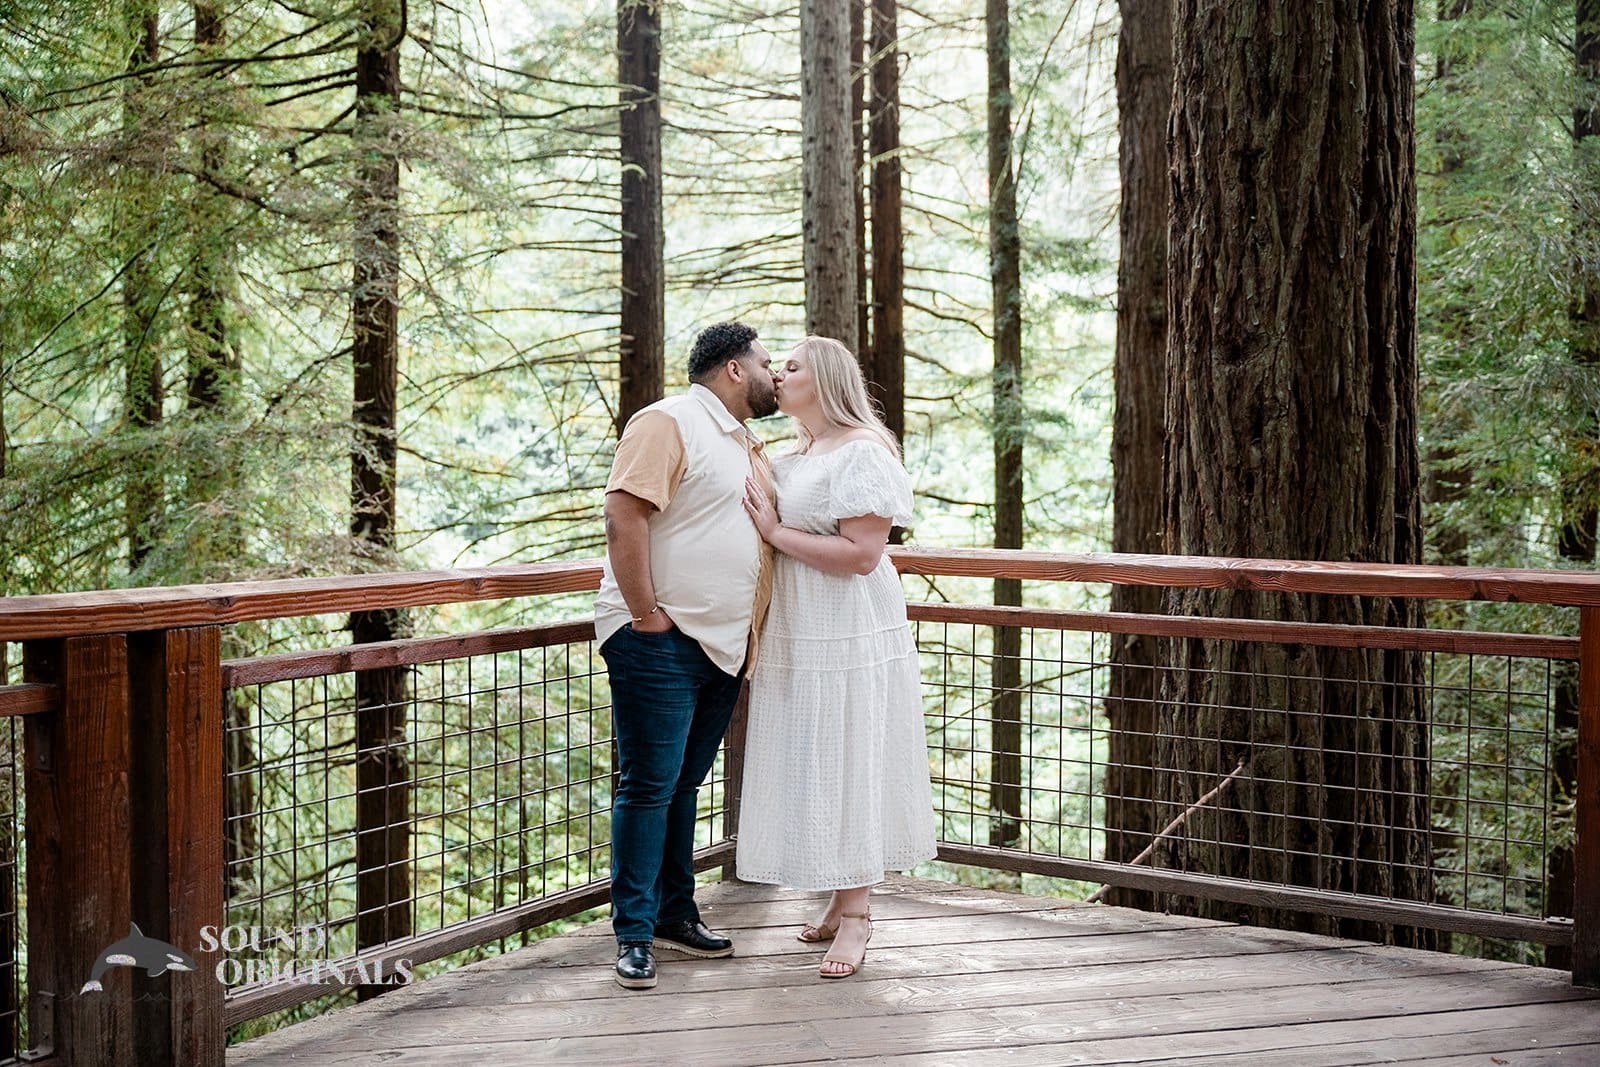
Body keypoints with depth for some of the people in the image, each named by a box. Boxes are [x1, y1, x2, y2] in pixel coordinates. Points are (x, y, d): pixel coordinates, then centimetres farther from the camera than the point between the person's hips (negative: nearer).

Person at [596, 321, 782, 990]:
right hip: (660, 642, -9)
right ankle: (634, 936, 0)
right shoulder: (668, 423, -9)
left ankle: (676, 915, 23)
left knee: (684, 786, 14)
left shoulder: (746, 445, 20)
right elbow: (623, 515, -19)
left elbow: (766, 531, 29)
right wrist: (647, 613, -21)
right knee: (649, 786, -6)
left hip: (723, 646, 9)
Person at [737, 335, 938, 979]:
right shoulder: (793, 458, 15)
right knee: (812, 768, 11)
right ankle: (841, 900, 20)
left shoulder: (861, 451, -13)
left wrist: (775, 532, -16)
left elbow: (861, 554, -22)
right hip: (797, 637, 9)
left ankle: (855, 914, 1)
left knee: (848, 764, -5)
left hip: (848, 636, -9)